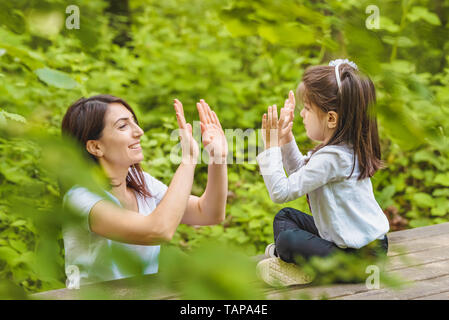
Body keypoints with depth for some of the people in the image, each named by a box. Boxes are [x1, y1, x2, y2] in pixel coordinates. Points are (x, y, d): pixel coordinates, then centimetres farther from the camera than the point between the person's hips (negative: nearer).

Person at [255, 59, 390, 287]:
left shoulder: (331, 157, -27)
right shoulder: (345, 148, 4)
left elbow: (281, 191, -28)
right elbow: (302, 172, 20)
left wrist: (271, 148, -20)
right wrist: (286, 139, 8)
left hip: (362, 256, -10)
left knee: (287, 240, -25)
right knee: (285, 217, 15)